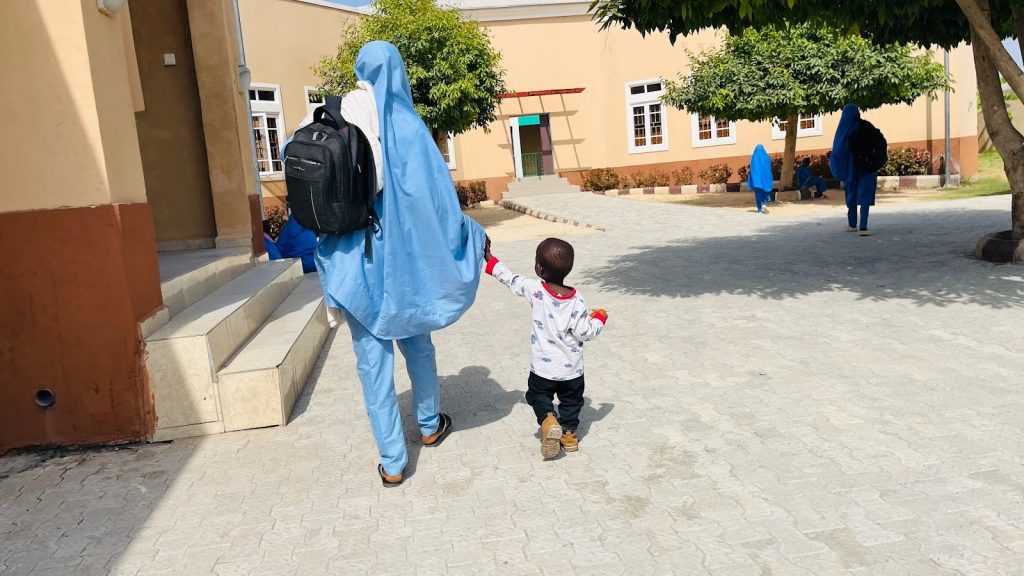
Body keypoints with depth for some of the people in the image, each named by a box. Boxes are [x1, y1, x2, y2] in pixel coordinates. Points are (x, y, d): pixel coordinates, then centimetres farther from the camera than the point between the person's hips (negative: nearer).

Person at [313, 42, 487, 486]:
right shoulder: (408, 128, -11)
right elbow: (436, 196, -10)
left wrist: (332, 264, 12)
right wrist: (467, 233, 5)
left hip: (355, 262, 1)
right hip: (404, 258, -1)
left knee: (373, 361, 7)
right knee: (417, 343, 21)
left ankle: (392, 463, 13)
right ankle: (430, 425, 39)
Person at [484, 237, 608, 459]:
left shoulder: (535, 290, -18)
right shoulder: (576, 301, -17)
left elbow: (510, 279, -4)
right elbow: (585, 333, -14)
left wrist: (489, 258, 8)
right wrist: (599, 319, 6)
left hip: (542, 367, -1)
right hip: (571, 369, 1)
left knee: (538, 395, 20)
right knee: (571, 400, 23)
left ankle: (548, 420, -4)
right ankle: (569, 432, 30)